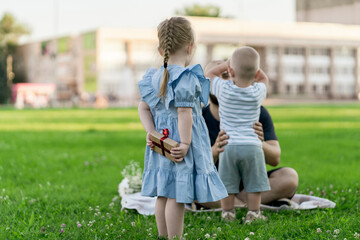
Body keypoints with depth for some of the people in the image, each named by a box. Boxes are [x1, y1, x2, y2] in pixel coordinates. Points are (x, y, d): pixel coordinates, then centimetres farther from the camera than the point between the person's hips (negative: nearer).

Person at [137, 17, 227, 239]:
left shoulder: (154, 78, 8)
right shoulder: (186, 78, -16)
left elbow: (144, 108, 9)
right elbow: (184, 113, -20)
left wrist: (151, 131, 2)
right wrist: (185, 143, -18)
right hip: (178, 145, -8)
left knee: (163, 194, 14)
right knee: (177, 195, -4)